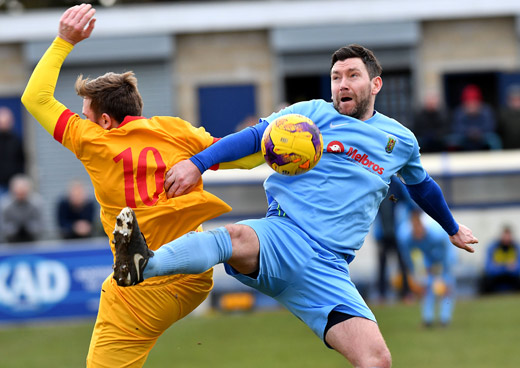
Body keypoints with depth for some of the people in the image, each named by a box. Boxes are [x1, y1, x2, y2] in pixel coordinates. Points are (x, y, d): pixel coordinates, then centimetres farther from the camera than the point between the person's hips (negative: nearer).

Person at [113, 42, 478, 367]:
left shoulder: (401, 141, 19)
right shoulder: (314, 114, 10)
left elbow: (423, 186, 39)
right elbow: (255, 136, -1)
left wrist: (453, 228, 53)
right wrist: (197, 163, -16)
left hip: (328, 269, 3)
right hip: (282, 237, -3)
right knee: (238, 239, -41)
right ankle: (144, 265, -64)